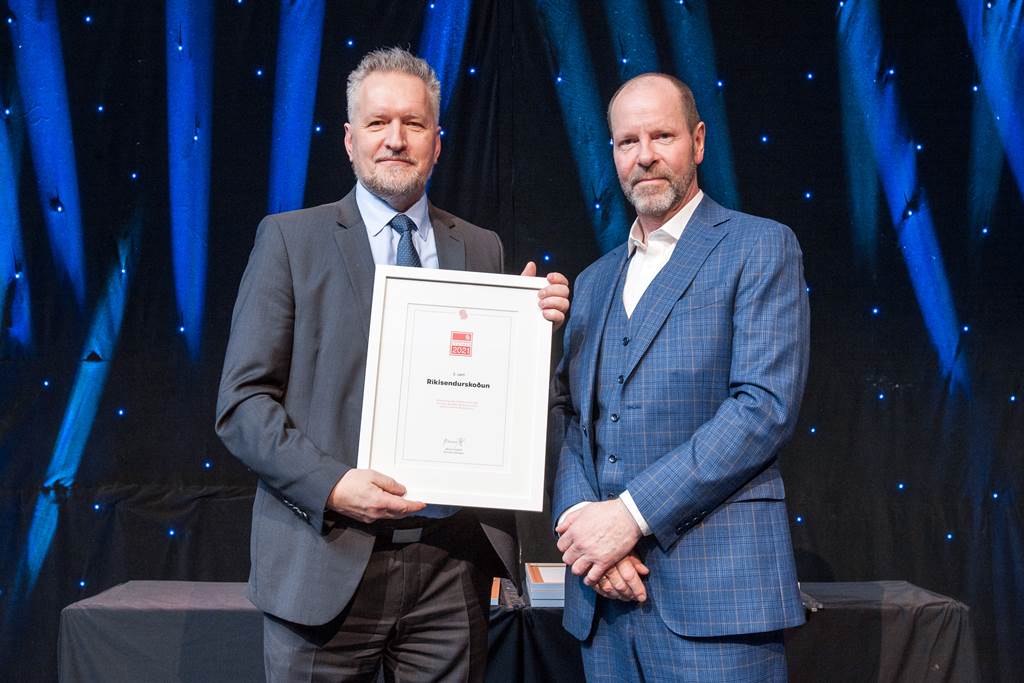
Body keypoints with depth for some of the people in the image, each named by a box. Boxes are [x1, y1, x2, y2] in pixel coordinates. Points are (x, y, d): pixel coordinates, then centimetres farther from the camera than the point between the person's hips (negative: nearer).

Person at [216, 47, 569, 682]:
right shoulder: (290, 238, 2)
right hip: (327, 558, -2)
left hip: (453, 560, 3)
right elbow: (242, 401, -3)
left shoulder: (482, 248, 10)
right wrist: (332, 485, -16)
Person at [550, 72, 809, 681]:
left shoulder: (761, 247, -1)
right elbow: (573, 422, 13)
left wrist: (632, 511, -16)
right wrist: (579, 517, -7)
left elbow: (766, 405, -12)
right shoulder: (595, 281, 17)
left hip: (715, 585, -5)